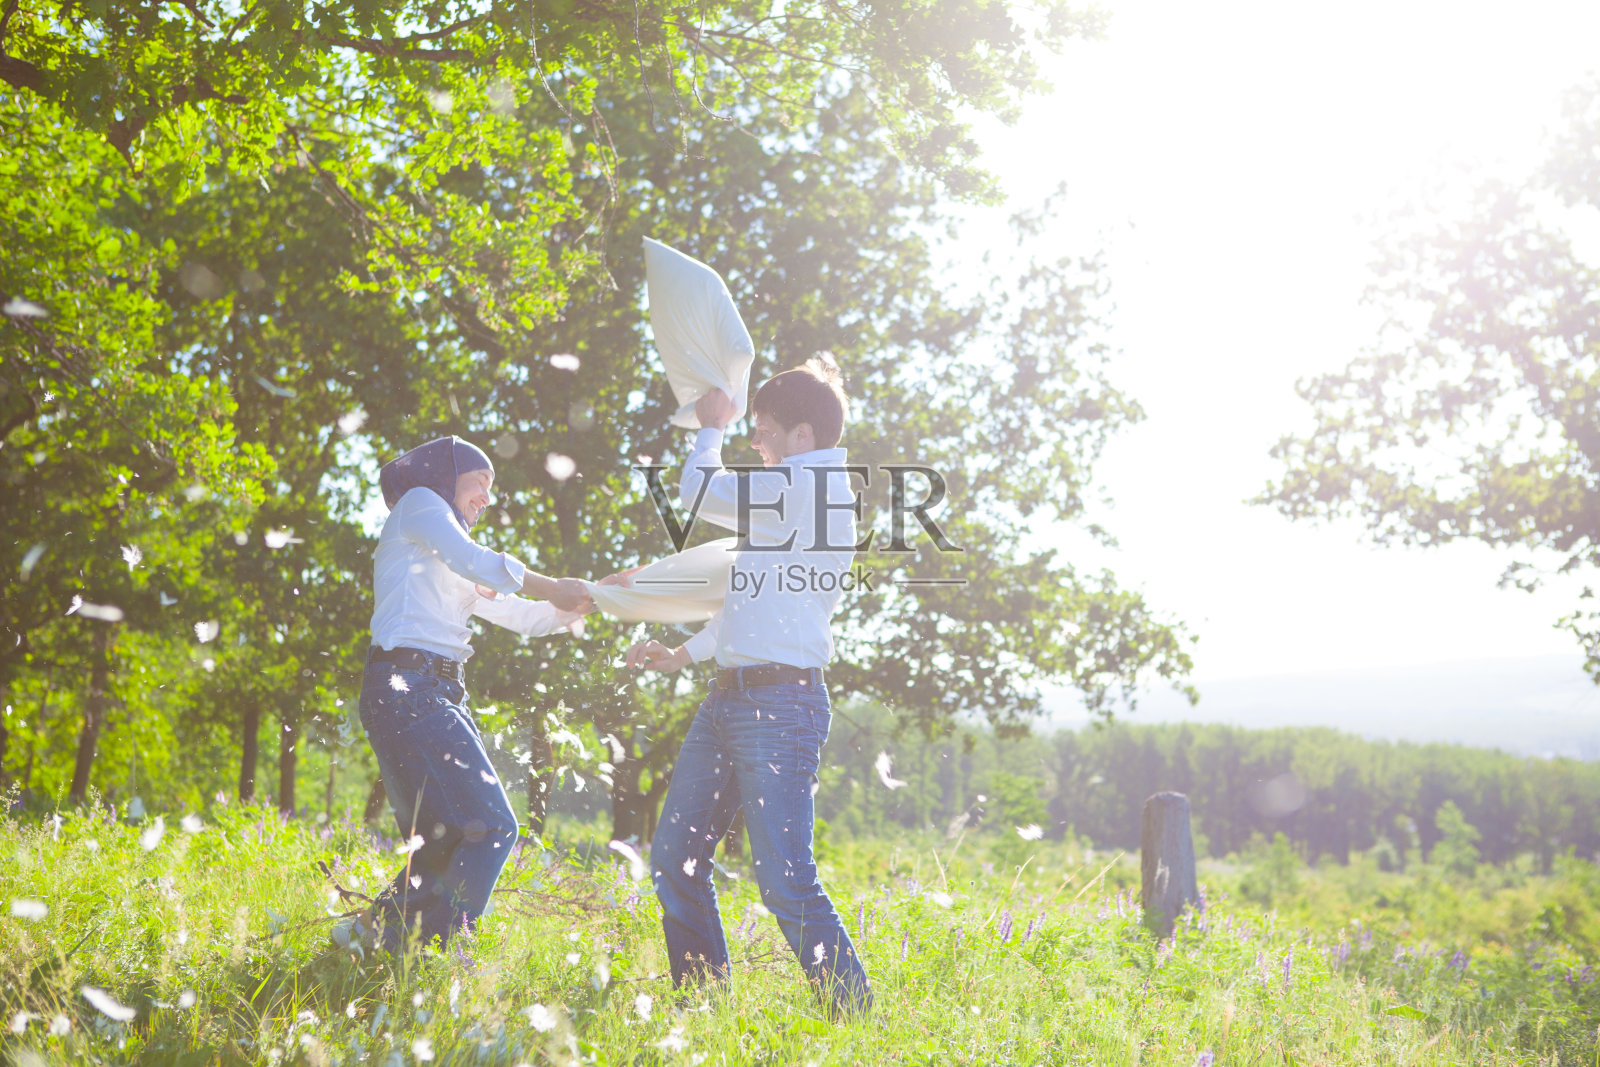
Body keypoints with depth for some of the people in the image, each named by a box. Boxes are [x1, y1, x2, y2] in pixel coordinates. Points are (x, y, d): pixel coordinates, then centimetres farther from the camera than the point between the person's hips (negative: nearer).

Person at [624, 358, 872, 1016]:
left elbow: (698, 492, -7)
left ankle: (856, 1017, -5)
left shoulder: (810, 486, -10)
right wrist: (685, 653, 30)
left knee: (785, 882, -13)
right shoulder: (797, 492, 22)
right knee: (674, 860, 11)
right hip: (729, 698, 10)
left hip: (779, 703, -10)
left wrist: (711, 429, 11)